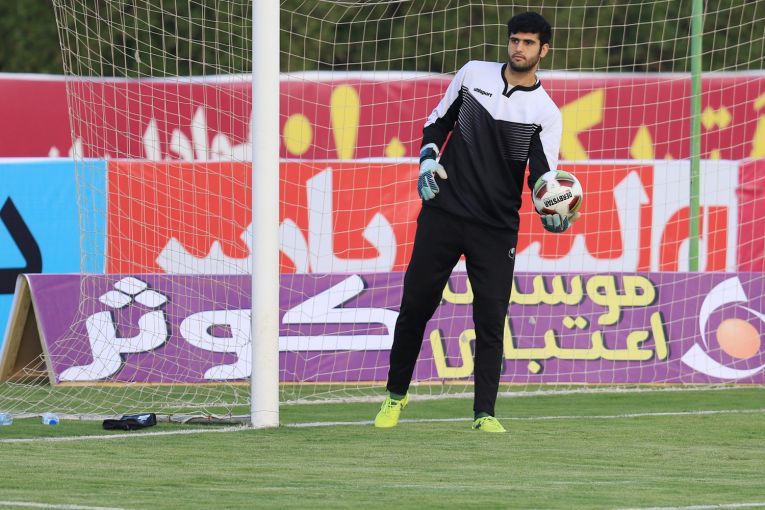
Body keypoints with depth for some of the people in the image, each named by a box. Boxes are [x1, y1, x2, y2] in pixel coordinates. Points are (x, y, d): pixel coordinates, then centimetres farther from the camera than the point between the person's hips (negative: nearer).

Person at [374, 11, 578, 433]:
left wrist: (552, 215, -29)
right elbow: (438, 122, 16)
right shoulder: (474, 73, 4)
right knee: (415, 305, 4)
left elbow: (542, 176, -9)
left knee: (491, 319, -7)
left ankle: (484, 413, -1)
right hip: (443, 212, 1)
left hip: (496, 228, -1)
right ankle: (396, 395, 21)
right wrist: (428, 160, -2)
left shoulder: (545, 112, -2)